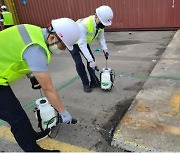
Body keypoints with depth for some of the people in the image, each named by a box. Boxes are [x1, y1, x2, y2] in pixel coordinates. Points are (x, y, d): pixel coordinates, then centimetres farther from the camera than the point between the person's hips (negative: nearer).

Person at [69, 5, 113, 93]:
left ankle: (94, 82, 14)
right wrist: (90, 60, -43)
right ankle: (86, 84, 6)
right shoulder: (83, 24, -41)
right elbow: (82, 44, -41)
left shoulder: (100, 23, -19)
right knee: (79, 63, -11)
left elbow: (101, 37, -5)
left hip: (83, 41, 6)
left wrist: (105, 49, -21)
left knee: (91, 59, 1)